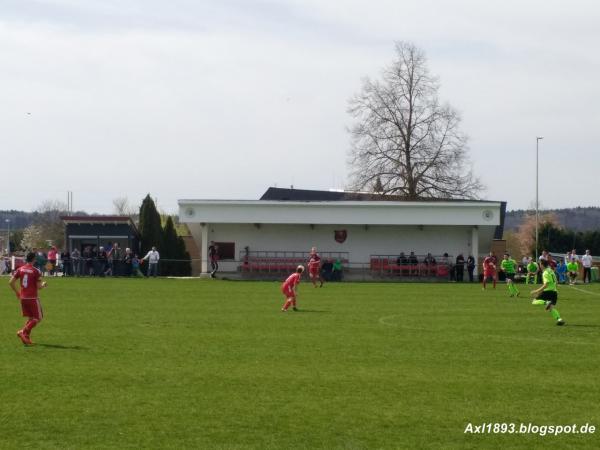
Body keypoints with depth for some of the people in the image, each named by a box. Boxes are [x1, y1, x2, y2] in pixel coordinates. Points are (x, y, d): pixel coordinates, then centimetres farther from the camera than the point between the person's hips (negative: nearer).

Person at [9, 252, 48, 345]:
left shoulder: (20, 269, 2)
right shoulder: (36, 271, -12)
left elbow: (11, 282, 1)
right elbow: (39, 287, -12)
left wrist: (17, 292, 15)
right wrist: (43, 284, 10)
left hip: (23, 298, 6)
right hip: (33, 298, -6)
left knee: (30, 318, 19)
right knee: (38, 318, 4)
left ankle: (27, 337, 6)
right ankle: (23, 332, -13)